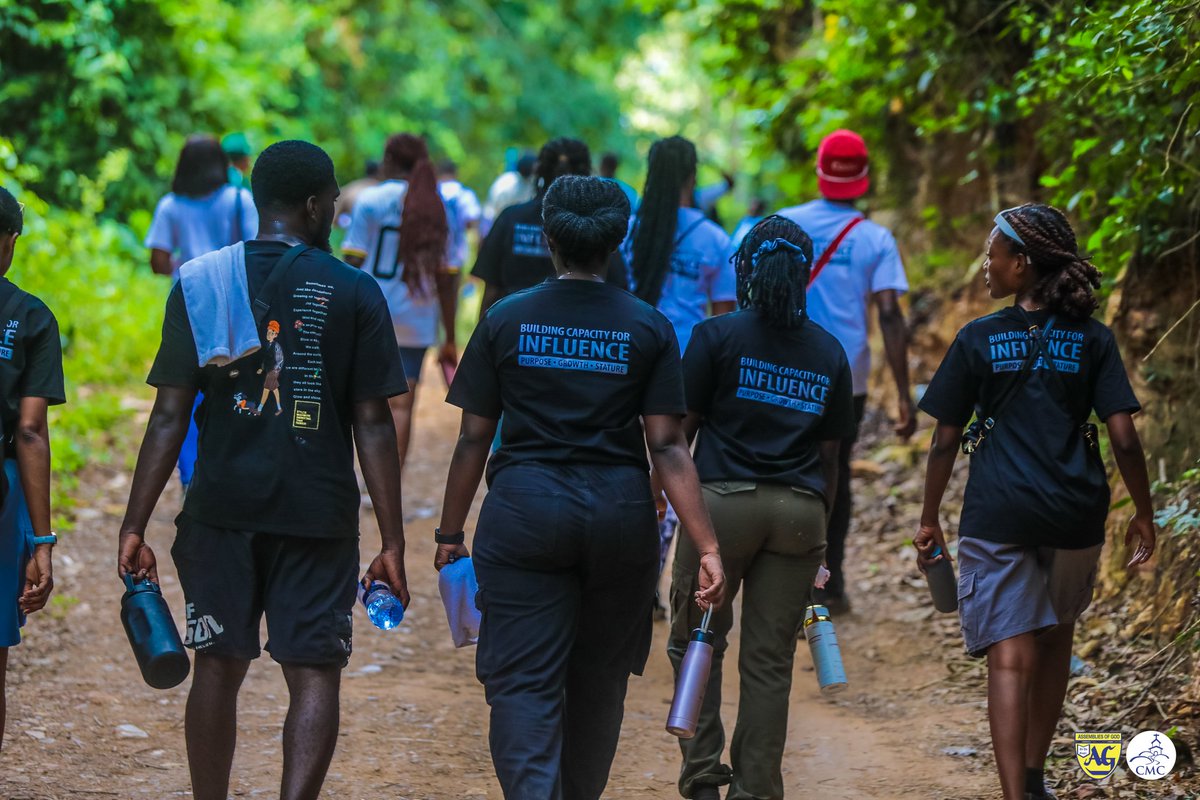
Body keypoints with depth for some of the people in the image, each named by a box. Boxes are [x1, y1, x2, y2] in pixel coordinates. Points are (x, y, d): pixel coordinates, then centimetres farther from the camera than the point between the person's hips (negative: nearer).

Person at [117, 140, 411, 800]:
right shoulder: (354, 292, -2)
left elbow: (169, 417, -2)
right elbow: (373, 427, -3)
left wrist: (135, 526, 1)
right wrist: (392, 541, 0)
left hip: (221, 509, 2)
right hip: (319, 515, -2)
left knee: (218, 668, 13)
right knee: (314, 673, 2)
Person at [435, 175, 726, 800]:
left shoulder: (506, 321, 0)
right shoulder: (649, 328, 1)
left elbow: (473, 438, 0)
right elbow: (666, 446, -6)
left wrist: (450, 532, 9)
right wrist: (707, 546, -6)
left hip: (524, 513, -2)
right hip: (619, 514, 2)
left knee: (523, 684, -4)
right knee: (600, 678, 19)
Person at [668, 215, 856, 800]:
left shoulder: (717, 335, -1)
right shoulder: (829, 353, 10)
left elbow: (681, 429, -3)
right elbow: (828, 456, 13)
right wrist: (818, 535, 20)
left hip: (723, 502, -3)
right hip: (799, 510, 3)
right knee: (770, 660, 6)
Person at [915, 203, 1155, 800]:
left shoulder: (978, 340, -3)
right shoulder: (1093, 340, 0)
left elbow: (945, 441, -1)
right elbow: (1124, 438, -5)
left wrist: (929, 520, 10)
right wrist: (1143, 515, 7)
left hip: (998, 515, -2)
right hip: (1075, 515, 3)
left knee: (1010, 659, -4)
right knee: (1054, 640, 23)